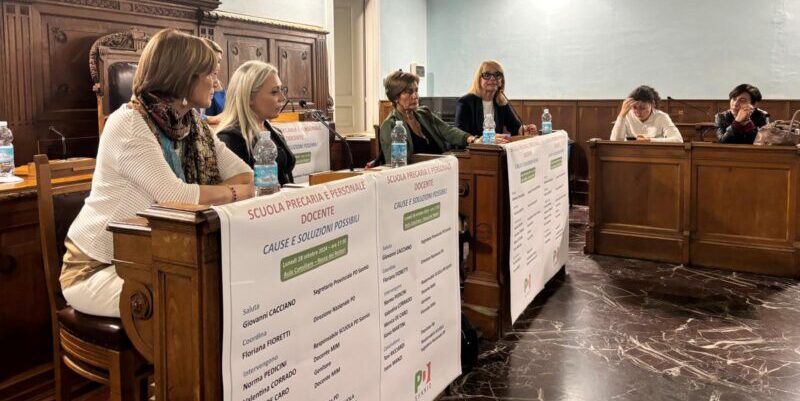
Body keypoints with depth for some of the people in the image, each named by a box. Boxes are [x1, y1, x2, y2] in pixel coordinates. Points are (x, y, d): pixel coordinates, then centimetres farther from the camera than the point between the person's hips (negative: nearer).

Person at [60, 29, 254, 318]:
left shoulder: (193, 125, 4)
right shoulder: (128, 123, -20)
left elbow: (245, 174, 0)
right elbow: (176, 197, -27)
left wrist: (206, 196, -18)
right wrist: (234, 192, -12)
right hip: (99, 268, -7)